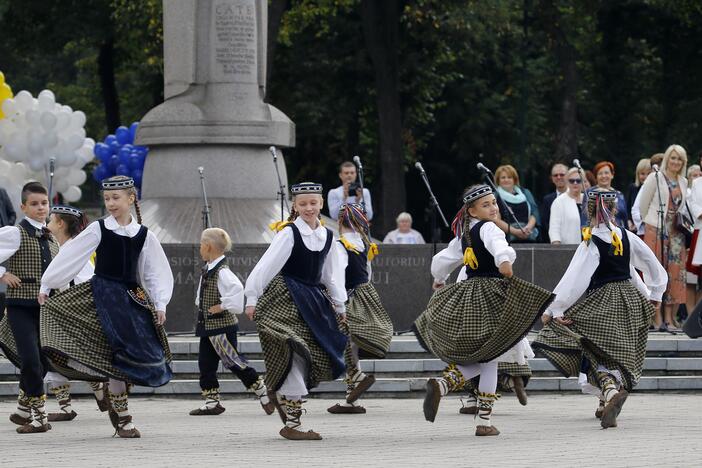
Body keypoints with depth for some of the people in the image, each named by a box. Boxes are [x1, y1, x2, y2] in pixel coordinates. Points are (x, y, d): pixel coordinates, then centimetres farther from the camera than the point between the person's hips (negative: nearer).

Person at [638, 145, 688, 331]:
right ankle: (657, 319, -5)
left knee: (674, 274, -1)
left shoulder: (683, 182, 14)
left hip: (676, 233, 5)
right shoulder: (655, 178, -3)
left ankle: (669, 318, 1)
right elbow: (643, 204, 1)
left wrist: (683, 223, 13)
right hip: (656, 231, -5)